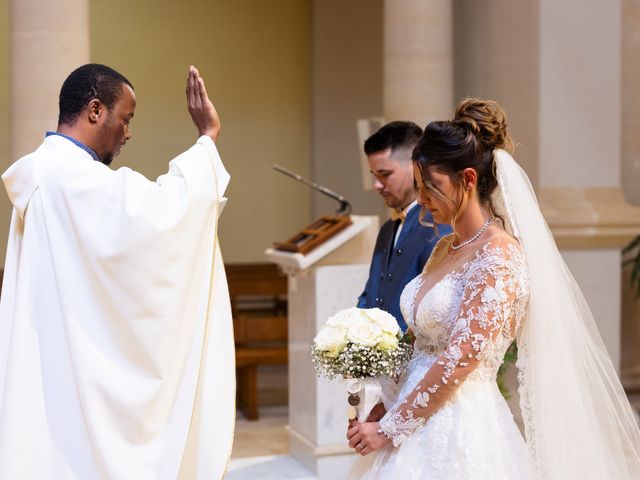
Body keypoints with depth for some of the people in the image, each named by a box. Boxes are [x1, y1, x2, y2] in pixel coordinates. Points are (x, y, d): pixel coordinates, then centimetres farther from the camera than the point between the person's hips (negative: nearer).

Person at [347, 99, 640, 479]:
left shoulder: (499, 254, -15)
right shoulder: (445, 248, 9)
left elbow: (462, 357, -20)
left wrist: (389, 428, -16)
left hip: (462, 431, -7)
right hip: (418, 428, 7)